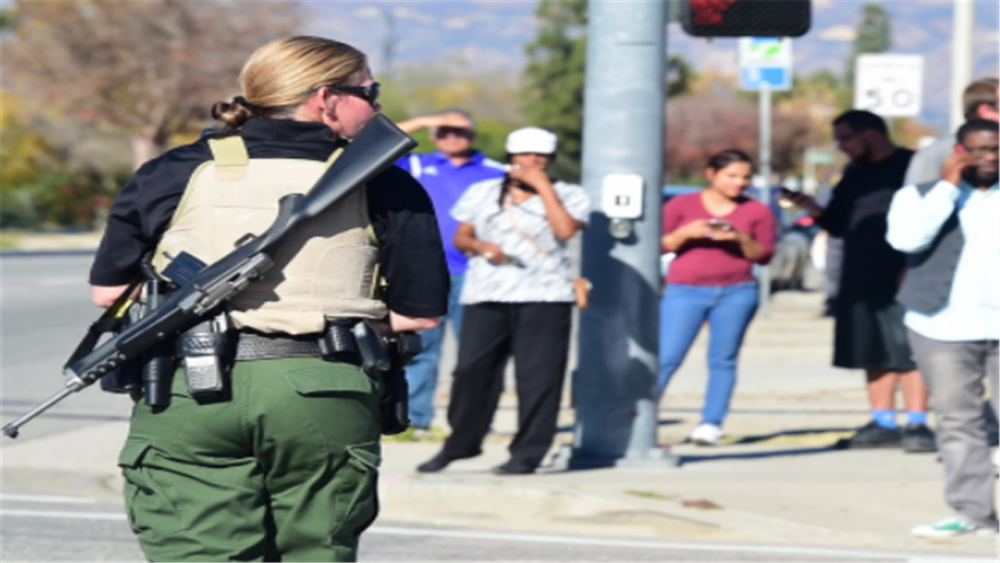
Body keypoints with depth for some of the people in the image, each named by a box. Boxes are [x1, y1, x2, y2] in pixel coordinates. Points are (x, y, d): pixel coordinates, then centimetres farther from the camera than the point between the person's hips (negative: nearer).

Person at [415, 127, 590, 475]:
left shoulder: (566, 195, 8)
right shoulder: (483, 194, 17)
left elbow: (565, 229, -10)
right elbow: (460, 237, 17)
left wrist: (542, 185, -6)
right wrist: (481, 246, -5)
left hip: (544, 298, -2)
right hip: (486, 296, 2)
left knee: (537, 376, -6)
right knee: (472, 371, -1)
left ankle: (527, 452, 0)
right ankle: (460, 443, 14)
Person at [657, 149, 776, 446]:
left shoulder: (757, 211, 7)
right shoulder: (682, 205, 4)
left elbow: (763, 255, 5)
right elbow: (659, 245, 4)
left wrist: (740, 238, -12)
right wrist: (685, 233, -13)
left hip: (737, 292, 2)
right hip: (685, 290, -2)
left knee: (723, 360, 0)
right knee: (666, 358, -9)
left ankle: (711, 424, 5)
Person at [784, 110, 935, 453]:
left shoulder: (910, 166, -5)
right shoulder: (855, 174, 18)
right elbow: (839, 225, 21)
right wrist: (815, 211, 1)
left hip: (901, 279, -7)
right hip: (860, 280, 7)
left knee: (908, 353, -9)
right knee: (873, 354, 8)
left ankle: (917, 425, -8)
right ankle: (883, 424, 13)